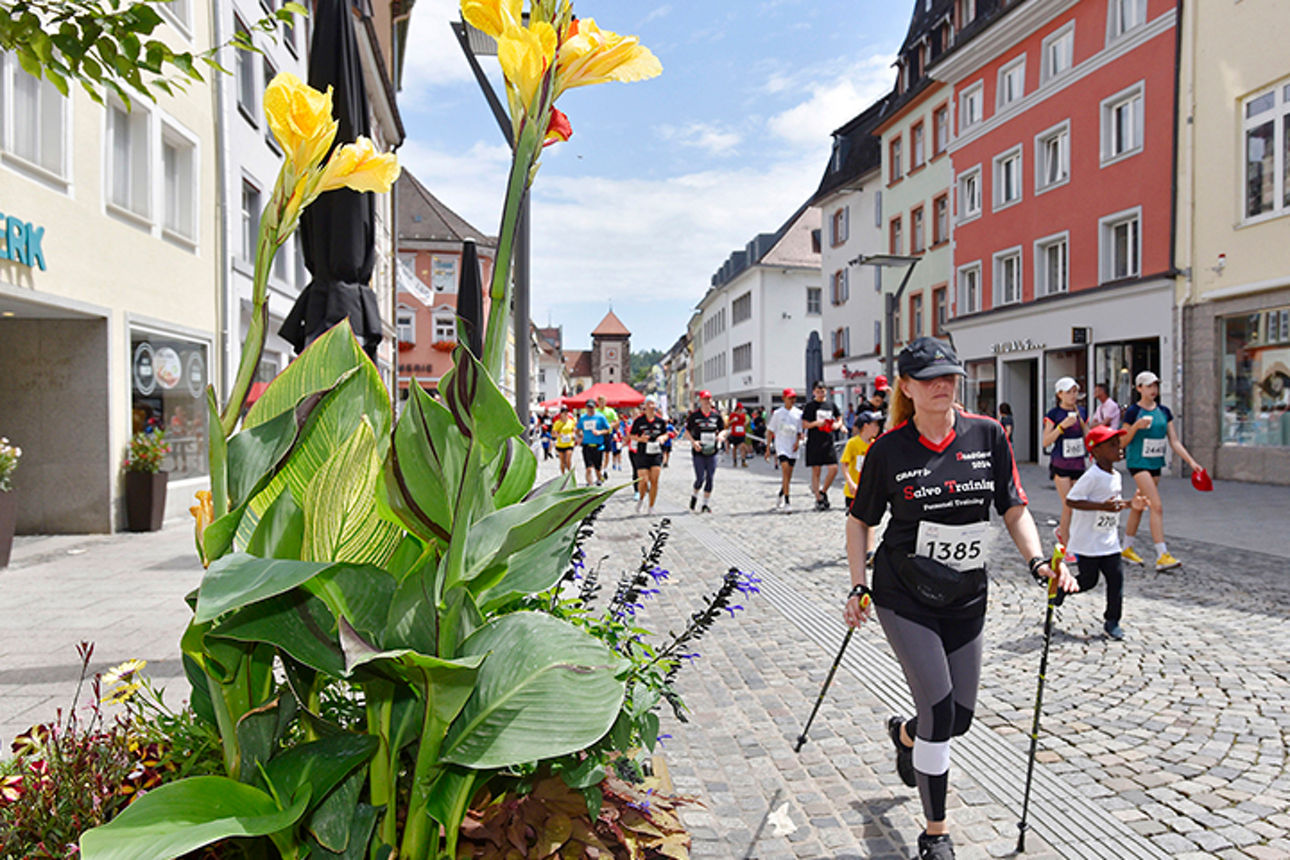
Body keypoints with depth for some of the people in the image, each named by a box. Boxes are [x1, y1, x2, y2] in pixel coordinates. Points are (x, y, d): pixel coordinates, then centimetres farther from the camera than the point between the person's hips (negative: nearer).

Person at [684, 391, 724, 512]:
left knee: (710, 478, 3)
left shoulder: (716, 415, 6)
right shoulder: (694, 415, -2)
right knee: (700, 478, -7)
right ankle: (694, 496, 24)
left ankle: (705, 504, 14)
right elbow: (687, 430, 3)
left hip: (712, 452, 3)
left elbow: (723, 429, 14)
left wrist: (721, 435, -9)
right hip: (698, 452, -3)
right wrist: (693, 441, -13)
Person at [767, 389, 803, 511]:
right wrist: (768, 448, 0)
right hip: (781, 445, -3)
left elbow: (800, 431, 14)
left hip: (793, 447, 3)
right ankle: (787, 502, -18)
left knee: (789, 476, 7)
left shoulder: (798, 413, 6)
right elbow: (770, 431, 4)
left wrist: (798, 441, -5)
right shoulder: (778, 413, 1)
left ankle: (780, 495, 34)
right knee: (785, 470, -19)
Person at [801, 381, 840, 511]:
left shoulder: (831, 405, 10)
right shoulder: (809, 406, 0)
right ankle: (818, 500, 7)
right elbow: (804, 425, -3)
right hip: (814, 442, -3)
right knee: (816, 470, 0)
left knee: (834, 468, -6)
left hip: (828, 441, 3)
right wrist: (816, 423, -19)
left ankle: (823, 491, 16)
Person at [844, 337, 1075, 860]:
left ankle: (904, 735, 48)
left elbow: (1014, 509, 4)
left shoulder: (987, 436, -2)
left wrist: (1038, 561, -11)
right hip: (904, 598, -4)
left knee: (960, 718, 12)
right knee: (939, 712, -8)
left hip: (966, 600, 4)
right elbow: (860, 520, 1)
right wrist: (858, 587, -4)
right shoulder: (888, 449, -9)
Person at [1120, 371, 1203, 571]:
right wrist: (1136, 426, -23)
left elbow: (1174, 441, 8)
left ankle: (1127, 548, 25)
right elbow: (1123, 442, -7)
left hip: (1155, 463, 6)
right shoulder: (1133, 412, -8)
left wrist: (1191, 461, 0)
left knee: (1140, 505, 13)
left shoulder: (1164, 411, 8)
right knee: (1157, 506, -15)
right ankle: (1162, 555, -15)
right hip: (1138, 462, -6)